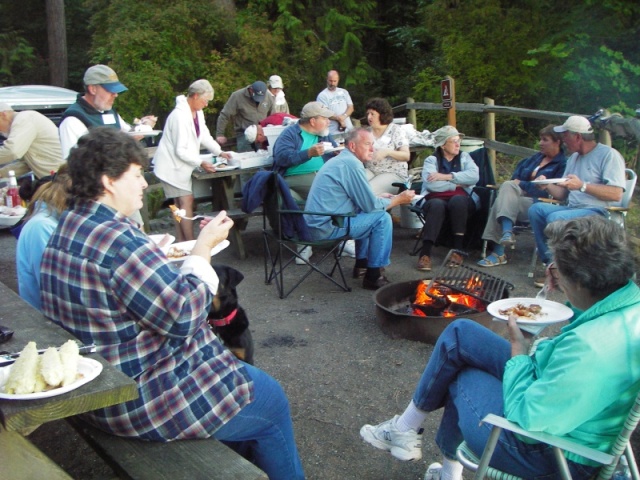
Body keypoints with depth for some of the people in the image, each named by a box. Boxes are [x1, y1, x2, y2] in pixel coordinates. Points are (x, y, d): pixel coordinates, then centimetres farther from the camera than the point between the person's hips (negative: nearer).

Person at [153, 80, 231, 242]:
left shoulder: (197, 113, 2)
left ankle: (182, 243, 20)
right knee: (187, 201, -10)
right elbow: (180, 151, -25)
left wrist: (220, 152, 0)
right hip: (173, 166, -9)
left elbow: (205, 136, 11)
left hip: (181, 166, 9)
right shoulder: (180, 116, -26)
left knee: (180, 204, 12)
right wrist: (201, 163, -24)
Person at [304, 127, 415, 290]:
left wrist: (384, 198, 16)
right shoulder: (352, 164, -16)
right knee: (382, 218, -8)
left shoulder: (341, 160, 15)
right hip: (326, 227, -10)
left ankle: (361, 264, 28)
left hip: (316, 222, 10)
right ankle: (373, 276, -2)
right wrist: (399, 199, 0)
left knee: (368, 215, 26)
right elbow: (371, 205, -14)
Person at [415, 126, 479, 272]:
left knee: (457, 200, -34)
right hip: (437, 201, -1)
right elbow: (431, 184, -11)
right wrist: (457, 184, -6)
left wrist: (448, 176, -11)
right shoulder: (431, 160, 9)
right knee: (436, 204, -37)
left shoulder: (464, 157, 17)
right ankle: (425, 253, -41)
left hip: (462, 201, 2)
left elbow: (474, 176, -4)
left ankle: (457, 250, -29)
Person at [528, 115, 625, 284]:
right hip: (573, 209, 8)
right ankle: (550, 262, -14)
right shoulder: (574, 158, 20)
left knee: (555, 218, -31)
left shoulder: (609, 155, -6)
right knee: (536, 209, -13)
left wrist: (582, 185, -24)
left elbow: (616, 194, -18)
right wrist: (547, 186, -1)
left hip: (598, 212, -8)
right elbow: (563, 194, 19)